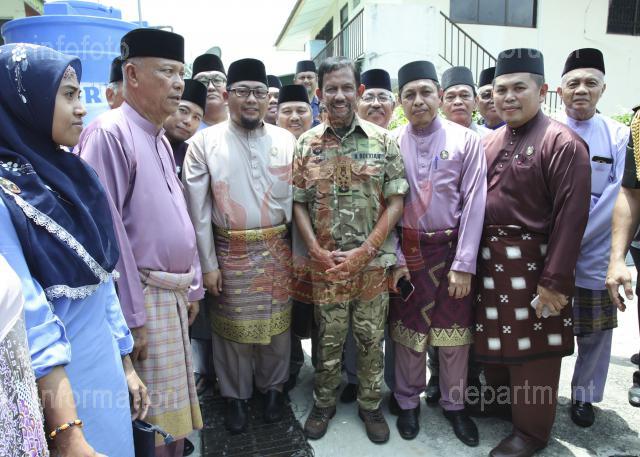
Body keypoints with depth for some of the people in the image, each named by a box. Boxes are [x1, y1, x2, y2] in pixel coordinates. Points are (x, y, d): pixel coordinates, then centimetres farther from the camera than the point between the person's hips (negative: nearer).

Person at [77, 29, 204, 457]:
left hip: (174, 293, 8)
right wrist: (131, 315, -18)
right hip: (142, 296, -8)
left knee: (172, 407, 21)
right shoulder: (109, 133, -15)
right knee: (153, 419, 5)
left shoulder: (161, 139, 13)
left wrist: (192, 286, 15)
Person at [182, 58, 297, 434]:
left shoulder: (286, 140, 1)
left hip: (277, 248, 2)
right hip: (230, 250, -1)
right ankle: (236, 396, 33)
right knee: (232, 326, 11)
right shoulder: (205, 142, -5)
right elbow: (198, 208, -5)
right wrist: (208, 263, -6)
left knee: (277, 322, 13)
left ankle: (273, 387, 37)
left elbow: (298, 197, 3)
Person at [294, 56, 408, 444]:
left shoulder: (383, 141, -1)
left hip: (373, 262, 0)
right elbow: (299, 203, 2)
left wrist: (365, 251, -12)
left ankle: (371, 405, 34)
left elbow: (395, 201, -4)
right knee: (328, 338, 14)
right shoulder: (307, 143, 2)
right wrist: (317, 251, -10)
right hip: (325, 263, 1)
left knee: (371, 338, 12)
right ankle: (324, 403, 35)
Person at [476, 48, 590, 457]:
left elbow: (571, 217, -17)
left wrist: (555, 280, -19)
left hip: (532, 267, -6)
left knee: (531, 348, 7)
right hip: (489, 261, 7)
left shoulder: (563, 143, -13)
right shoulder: (489, 143, 9)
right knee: (494, 338, 20)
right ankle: (499, 400, 43)